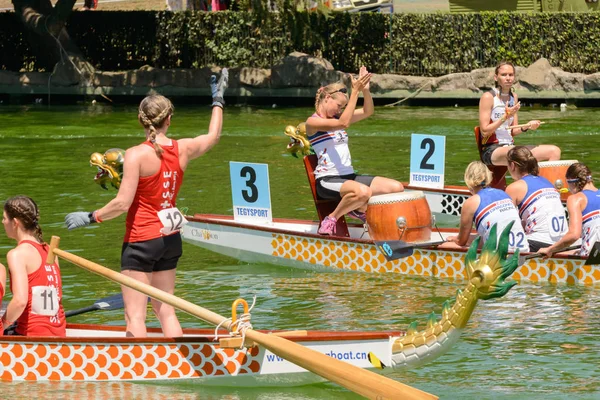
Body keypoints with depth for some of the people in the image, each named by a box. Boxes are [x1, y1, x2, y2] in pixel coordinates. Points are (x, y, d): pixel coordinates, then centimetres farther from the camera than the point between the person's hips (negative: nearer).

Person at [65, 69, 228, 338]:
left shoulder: (136, 155, -17)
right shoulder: (183, 150, 0)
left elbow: (122, 203, -20)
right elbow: (213, 136, 22)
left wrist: (90, 217, -6)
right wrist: (218, 99, 34)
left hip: (141, 241, -6)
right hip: (170, 239, 6)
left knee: (135, 315, -7)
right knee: (165, 310, 16)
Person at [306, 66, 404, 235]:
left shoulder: (336, 118, 17)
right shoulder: (313, 122, -8)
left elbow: (368, 112, 12)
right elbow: (343, 123, -22)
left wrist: (365, 89, -5)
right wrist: (355, 91, -21)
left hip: (349, 176, 9)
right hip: (327, 180, -9)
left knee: (397, 188, -5)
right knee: (363, 192, -40)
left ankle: (360, 210, 16)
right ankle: (331, 219, -15)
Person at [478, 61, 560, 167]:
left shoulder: (514, 97, 15)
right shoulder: (488, 97, -7)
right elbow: (484, 132, -11)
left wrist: (526, 127, -4)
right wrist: (505, 117, -19)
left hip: (510, 147, 8)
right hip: (490, 150, -8)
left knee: (554, 151, -4)